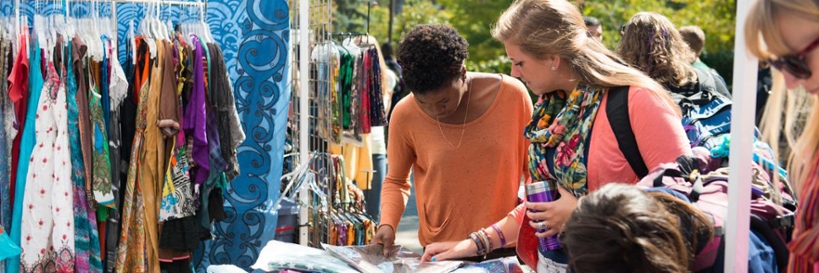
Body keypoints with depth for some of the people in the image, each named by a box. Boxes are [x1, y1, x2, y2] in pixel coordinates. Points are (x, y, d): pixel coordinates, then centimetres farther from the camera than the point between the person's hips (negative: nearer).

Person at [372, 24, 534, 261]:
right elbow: (396, 181, 3)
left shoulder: (512, 95, -13)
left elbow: (532, 167, 2)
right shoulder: (405, 115, -13)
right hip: (442, 250, 0)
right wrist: (387, 224, -13)